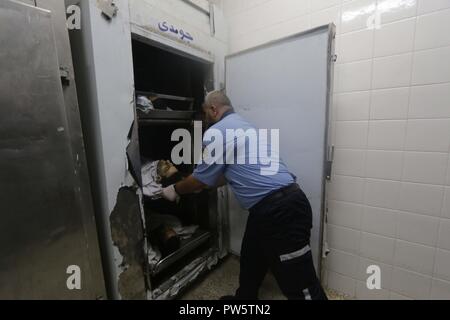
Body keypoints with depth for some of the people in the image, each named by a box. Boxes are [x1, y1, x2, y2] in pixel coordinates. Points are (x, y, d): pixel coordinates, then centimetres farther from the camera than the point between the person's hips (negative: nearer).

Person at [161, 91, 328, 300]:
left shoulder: (216, 133, -10)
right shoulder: (241, 126, 21)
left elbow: (201, 178, -1)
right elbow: (227, 174, 29)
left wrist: (176, 190, 18)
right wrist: (200, 187, 38)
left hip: (280, 210, -11)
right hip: (276, 205, 11)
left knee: (301, 286, 5)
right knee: (250, 263, 27)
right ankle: (243, 297, 50)